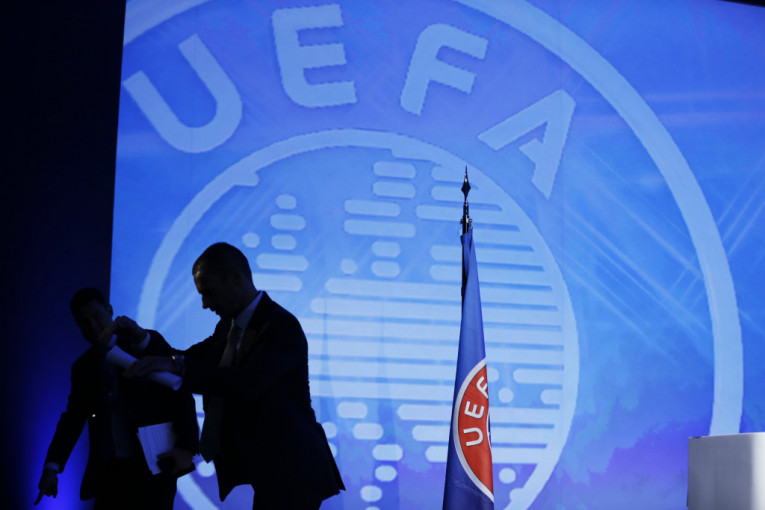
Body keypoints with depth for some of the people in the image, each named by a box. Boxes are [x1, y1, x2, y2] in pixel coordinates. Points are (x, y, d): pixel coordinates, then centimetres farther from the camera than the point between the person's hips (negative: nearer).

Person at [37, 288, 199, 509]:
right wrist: (52, 466, -1)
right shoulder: (83, 367, 16)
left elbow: (181, 396, -4)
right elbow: (73, 418, 13)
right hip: (109, 472, 4)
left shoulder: (148, 343, 3)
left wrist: (187, 448, -17)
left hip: (153, 467, -4)